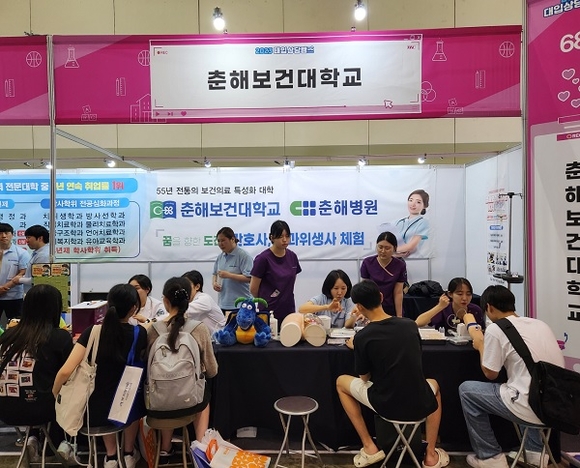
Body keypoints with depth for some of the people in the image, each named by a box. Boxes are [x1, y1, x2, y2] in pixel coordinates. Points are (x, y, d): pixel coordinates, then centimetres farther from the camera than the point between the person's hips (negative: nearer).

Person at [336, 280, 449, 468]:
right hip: (419, 405, 3)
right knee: (434, 385, 38)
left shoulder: (362, 337, -15)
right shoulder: (410, 325, -3)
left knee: (341, 382, 22)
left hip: (385, 406, -3)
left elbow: (365, 378, 0)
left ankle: (370, 448, 20)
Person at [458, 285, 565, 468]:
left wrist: (480, 345, 14)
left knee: (466, 390, 10)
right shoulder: (539, 323, 11)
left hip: (532, 408, -7)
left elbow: (490, 374, -1)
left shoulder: (495, 329, -9)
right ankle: (536, 450, 35)